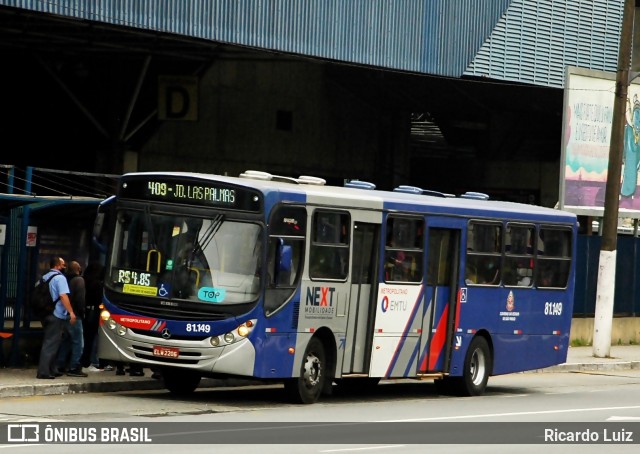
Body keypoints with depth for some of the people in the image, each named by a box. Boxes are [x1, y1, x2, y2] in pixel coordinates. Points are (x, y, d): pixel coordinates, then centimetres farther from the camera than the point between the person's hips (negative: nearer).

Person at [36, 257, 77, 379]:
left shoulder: (44, 277, 16)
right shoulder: (60, 278, -11)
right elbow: (63, 296, -21)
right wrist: (71, 312, -21)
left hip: (46, 314, 9)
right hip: (57, 315, -9)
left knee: (49, 342, 16)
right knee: (51, 344, -8)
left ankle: (52, 370, 22)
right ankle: (43, 371, -13)